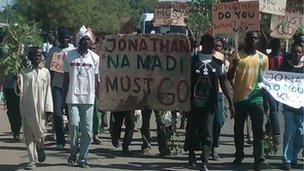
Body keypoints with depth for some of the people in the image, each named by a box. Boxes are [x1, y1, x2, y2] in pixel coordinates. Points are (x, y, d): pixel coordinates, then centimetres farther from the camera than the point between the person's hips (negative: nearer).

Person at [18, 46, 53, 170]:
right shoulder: (25, 74, 6)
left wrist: (48, 107, 0)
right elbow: (21, 92, 7)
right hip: (27, 108, 1)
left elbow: (48, 90, 5)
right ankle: (32, 160, 8)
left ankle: (40, 147, 33)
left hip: (40, 108, -1)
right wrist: (18, 85, -15)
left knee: (39, 131, 1)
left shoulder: (45, 72, 5)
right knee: (29, 135, 1)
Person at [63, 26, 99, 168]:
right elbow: (66, 78, 7)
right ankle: (74, 151, 14)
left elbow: (96, 79, 10)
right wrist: (64, 98, 4)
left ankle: (82, 158, 10)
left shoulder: (95, 57, 6)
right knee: (73, 124, -12)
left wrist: (97, 97, 5)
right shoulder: (69, 56, 4)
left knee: (87, 129, 0)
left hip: (88, 98, 1)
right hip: (73, 97, -1)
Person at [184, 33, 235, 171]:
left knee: (207, 132, -6)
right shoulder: (192, 61, 2)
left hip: (210, 103, 0)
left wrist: (231, 103, 10)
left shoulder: (218, 64, 7)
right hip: (193, 101, 0)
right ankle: (191, 154, 31)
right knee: (192, 129, 9)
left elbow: (224, 83, 12)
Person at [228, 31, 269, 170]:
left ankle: (259, 159, -3)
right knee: (238, 129, 10)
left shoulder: (263, 58, 7)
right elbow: (230, 77, 0)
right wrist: (234, 66, -19)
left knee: (258, 130, -4)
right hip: (239, 98, 0)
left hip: (256, 98, 0)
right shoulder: (238, 56, 2)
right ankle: (239, 157, 22)